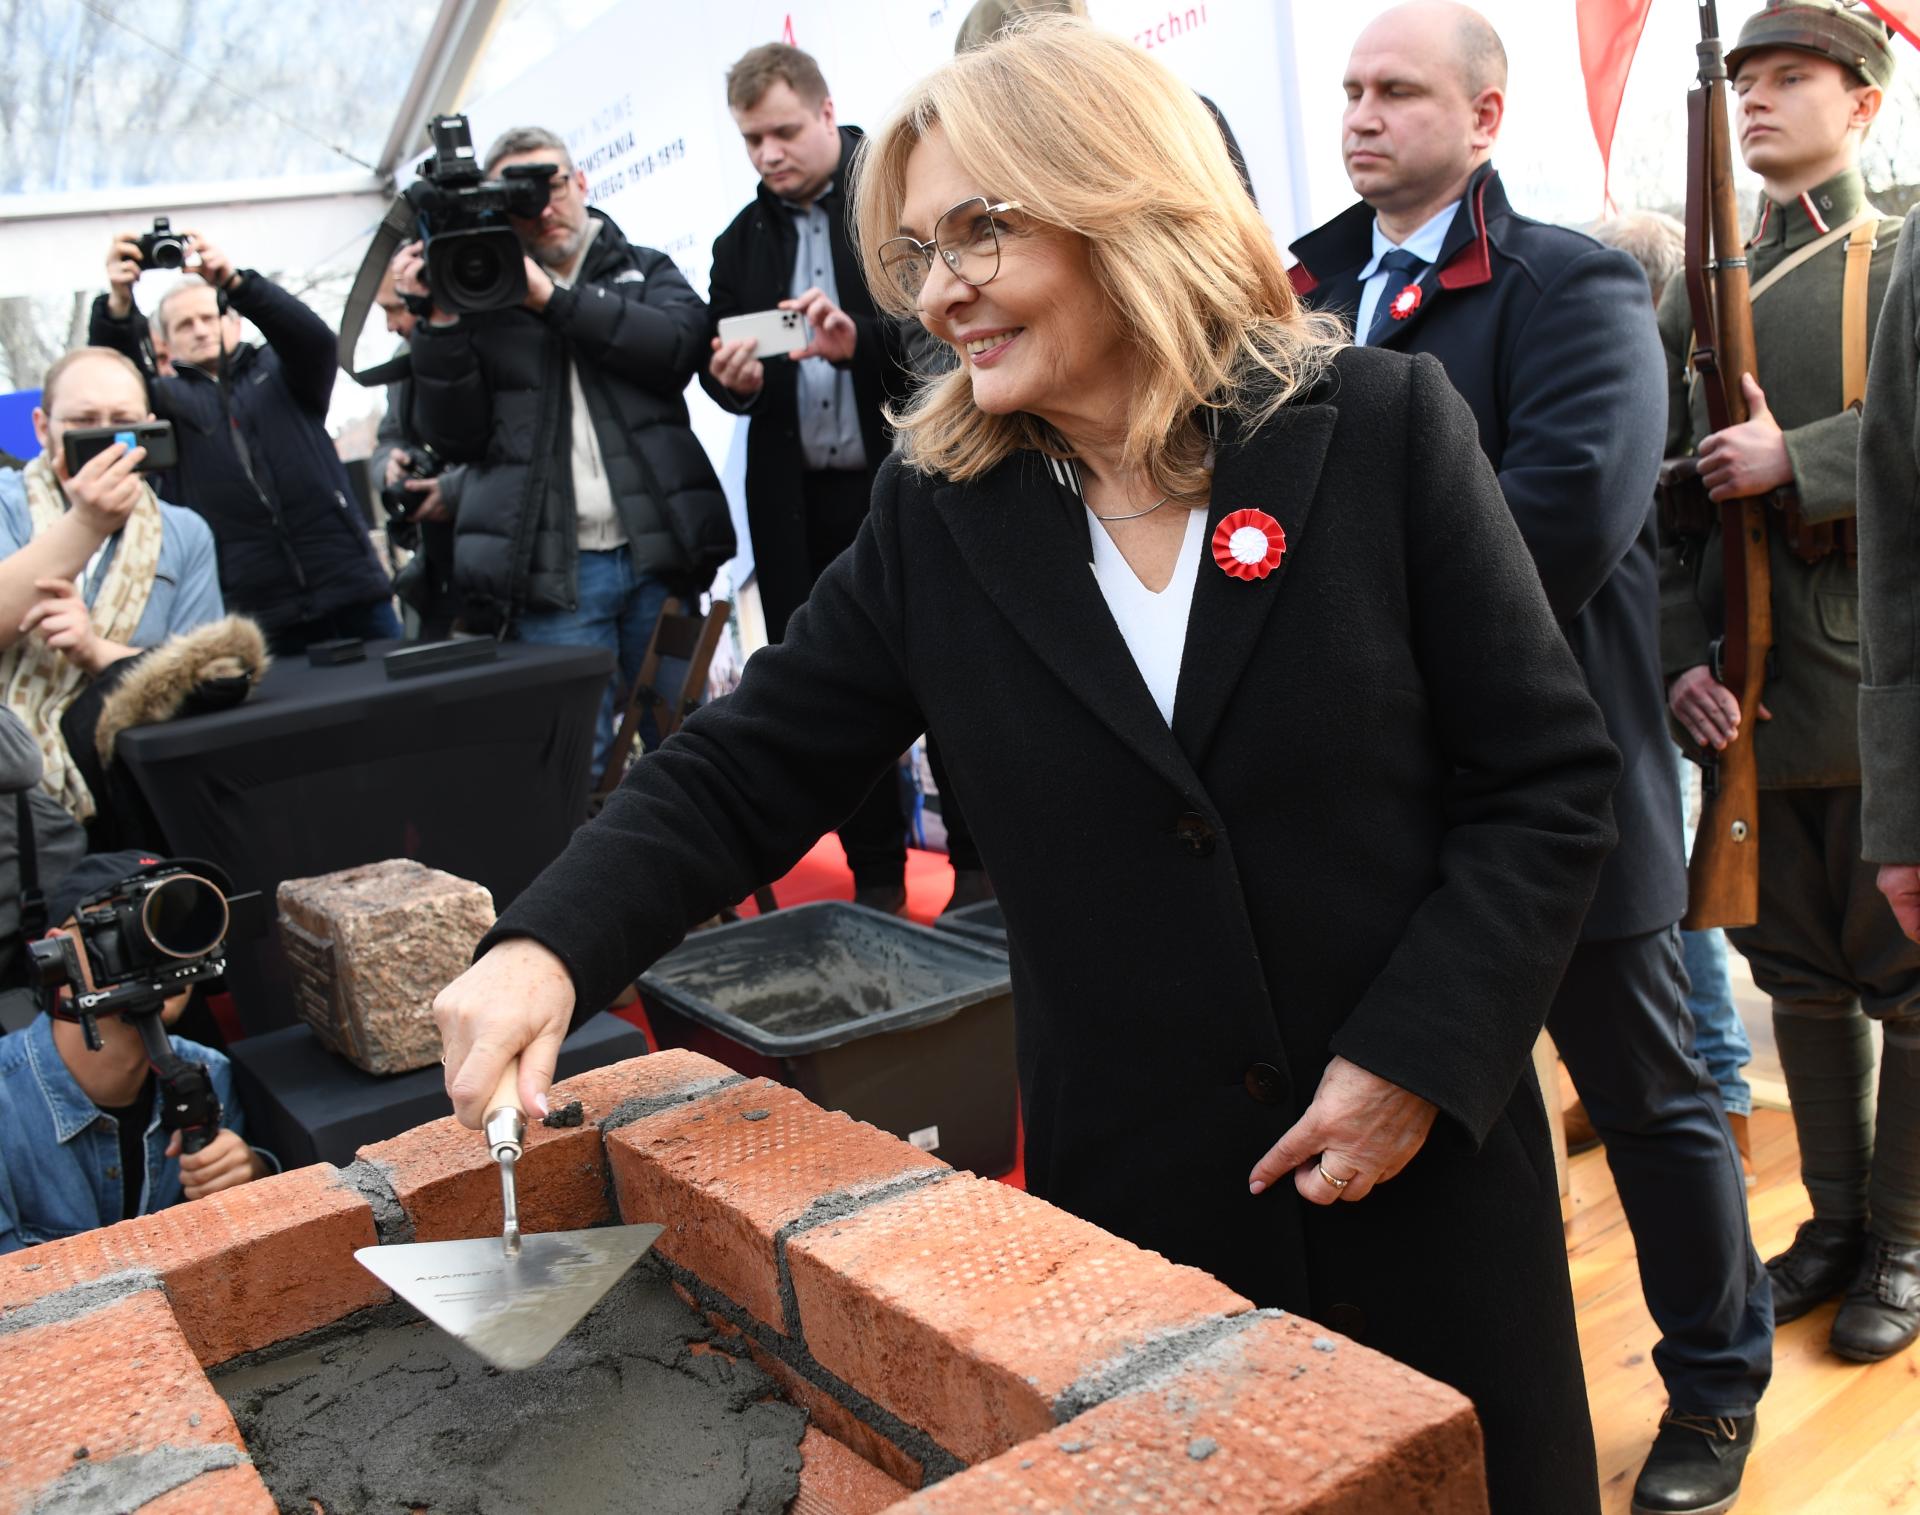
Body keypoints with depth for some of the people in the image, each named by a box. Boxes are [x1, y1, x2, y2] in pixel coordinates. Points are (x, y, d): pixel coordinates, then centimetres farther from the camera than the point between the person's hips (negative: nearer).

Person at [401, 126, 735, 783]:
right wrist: (440, 322, -8)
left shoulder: (646, 272, 14)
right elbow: (453, 438, 3)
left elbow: (679, 344, -9)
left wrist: (551, 297, -11)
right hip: (553, 572, -1)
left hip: (658, 555, 1)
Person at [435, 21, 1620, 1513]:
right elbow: (749, 767, -2)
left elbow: (1549, 775, -7)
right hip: (1131, 1190, 1)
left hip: (1424, 1155, 0)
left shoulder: (1385, 427, -9)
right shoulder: (937, 511, -3)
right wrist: (546, 948, -17)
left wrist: (1416, 1056, -13)